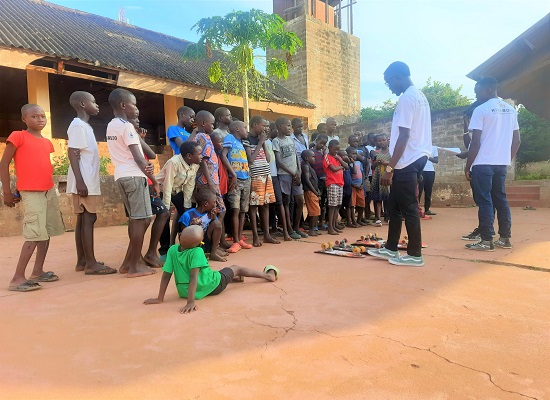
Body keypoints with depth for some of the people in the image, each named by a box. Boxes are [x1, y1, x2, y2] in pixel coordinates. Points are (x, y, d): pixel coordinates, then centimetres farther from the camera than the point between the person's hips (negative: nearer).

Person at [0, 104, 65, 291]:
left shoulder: (47, 142, 14)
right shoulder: (18, 136, -5)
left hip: (49, 190, 7)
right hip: (31, 192, -7)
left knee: (47, 232, 9)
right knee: (35, 234, -12)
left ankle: (38, 271, 19)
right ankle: (17, 278, -5)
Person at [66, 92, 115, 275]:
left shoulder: (85, 126, 20)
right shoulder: (78, 125, -9)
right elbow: (72, 153, -17)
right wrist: (79, 181, -24)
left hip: (89, 181, 10)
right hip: (84, 182, -10)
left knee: (83, 219, 9)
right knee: (88, 219, -10)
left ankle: (82, 260, 14)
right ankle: (91, 263, -8)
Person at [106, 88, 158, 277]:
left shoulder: (111, 126, 18)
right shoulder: (127, 126, -10)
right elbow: (138, 158, -14)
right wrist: (154, 180, -8)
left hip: (121, 176, 10)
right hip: (134, 176, -10)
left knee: (136, 219, 15)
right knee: (141, 219, -5)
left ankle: (129, 261, 19)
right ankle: (135, 266, -1)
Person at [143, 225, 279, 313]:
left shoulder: (172, 250, -13)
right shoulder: (197, 252, -26)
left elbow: (166, 276, -12)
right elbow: (193, 276, -32)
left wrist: (160, 298, -7)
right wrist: (191, 301, -35)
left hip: (185, 292, 5)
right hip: (213, 286, -4)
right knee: (236, 268, 20)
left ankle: (235, 279, 62)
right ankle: (269, 275, 39)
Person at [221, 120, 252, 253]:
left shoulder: (242, 143, 22)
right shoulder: (229, 138, 1)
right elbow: (223, 156, -11)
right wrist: (233, 174, -16)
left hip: (246, 180, 7)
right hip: (235, 179, -7)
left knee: (243, 210, 7)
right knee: (235, 210, -11)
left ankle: (240, 240, 14)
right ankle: (236, 241, -5)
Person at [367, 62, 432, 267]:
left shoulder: (407, 98, -14)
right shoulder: (419, 95, 17)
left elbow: (404, 137, -20)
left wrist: (389, 168, -19)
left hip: (407, 161, -10)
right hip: (417, 157, 10)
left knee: (408, 207, -2)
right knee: (394, 204, 15)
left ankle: (415, 255, 8)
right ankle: (391, 248, 23)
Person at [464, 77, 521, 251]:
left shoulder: (481, 110, -8)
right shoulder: (511, 110, 14)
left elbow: (476, 143, -12)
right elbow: (517, 141, 13)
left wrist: (467, 166, -6)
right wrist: (508, 159, 21)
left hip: (483, 163, -7)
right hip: (501, 163, 7)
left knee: (485, 201, -3)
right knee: (500, 200, 13)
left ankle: (486, 241, -1)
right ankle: (505, 238, 17)